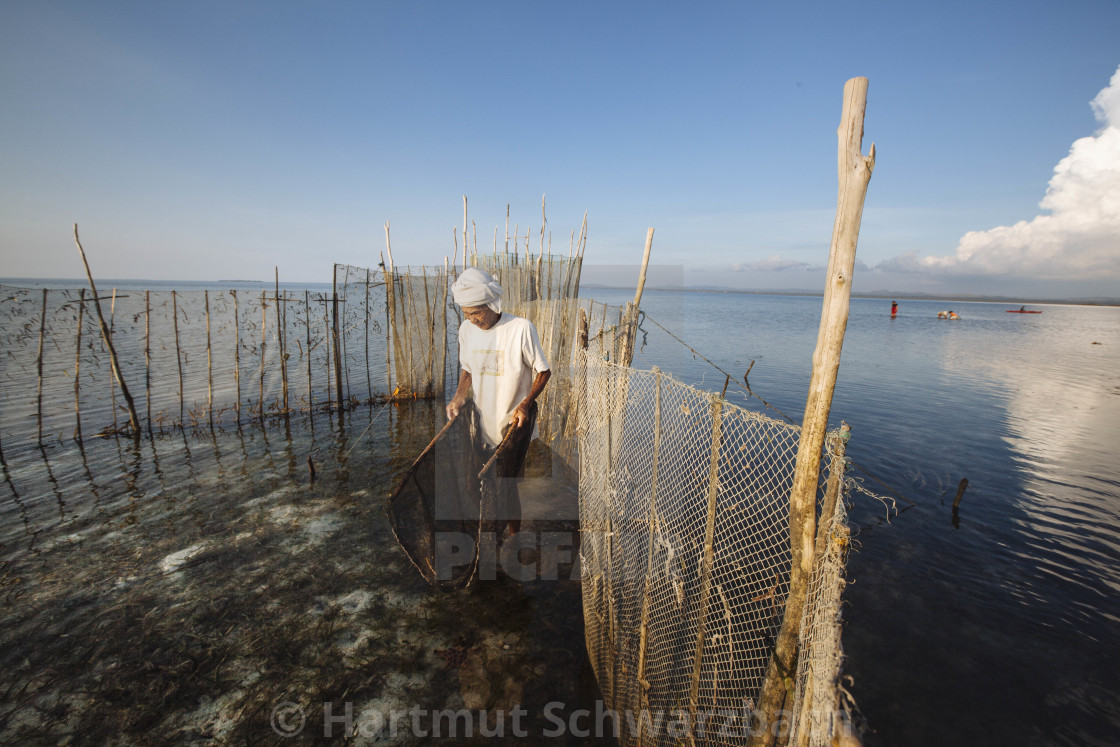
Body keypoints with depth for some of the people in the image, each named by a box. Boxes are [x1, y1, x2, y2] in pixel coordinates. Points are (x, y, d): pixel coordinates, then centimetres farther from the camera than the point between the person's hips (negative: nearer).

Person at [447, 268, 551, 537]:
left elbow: (543, 371, -9)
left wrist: (526, 404, -21)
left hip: (515, 419, -5)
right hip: (485, 421, 5)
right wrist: (459, 397, -5)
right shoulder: (467, 329, -1)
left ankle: (514, 537, 23)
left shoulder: (521, 328, -18)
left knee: (508, 484, 0)